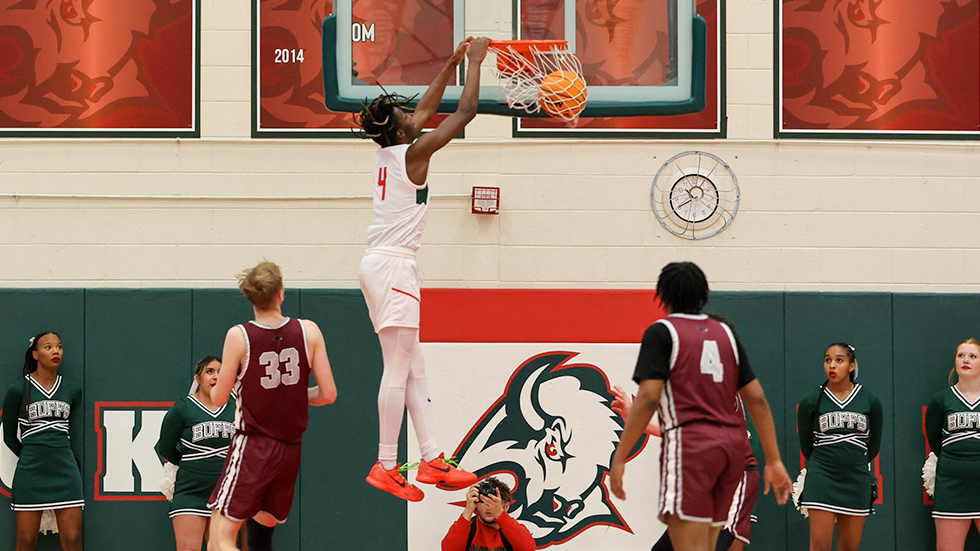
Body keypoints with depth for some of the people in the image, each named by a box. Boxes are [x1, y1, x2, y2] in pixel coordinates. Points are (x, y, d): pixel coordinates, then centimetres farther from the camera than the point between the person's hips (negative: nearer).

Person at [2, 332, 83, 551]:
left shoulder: (72, 390, 11)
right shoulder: (19, 389, 1)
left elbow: (75, 434, 14)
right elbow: (9, 436, 9)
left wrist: (75, 467, 8)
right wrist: (31, 458, 9)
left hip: (65, 473, 2)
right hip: (30, 473, -2)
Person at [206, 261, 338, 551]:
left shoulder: (239, 336, -10)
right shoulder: (308, 331, -1)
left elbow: (218, 399, -2)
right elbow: (328, 394, 0)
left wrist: (217, 386, 22)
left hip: (252, 450, -4)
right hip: (290, 451, 5)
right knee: (263, 526, 23)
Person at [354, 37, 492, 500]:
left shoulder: (388, 151, 11)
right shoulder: (413, 153, -12)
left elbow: (427, 108, 27)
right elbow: (466, 112, -9)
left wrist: (452, 63, 27)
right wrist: (474, 61, 3)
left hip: (379, 264, 10)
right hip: (394, 266, -10)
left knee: (412, 367, 9)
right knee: (398, 370, -9)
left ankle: (431, 458, 10)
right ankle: (386, 467, -10)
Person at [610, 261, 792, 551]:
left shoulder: (662, 332, 1)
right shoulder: (725, 333, 18)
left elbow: (648, 398, -11)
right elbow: (757, 400, 13)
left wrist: (619, 459, -10)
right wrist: (774, 461, 15)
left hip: (689, 443, -7)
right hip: (733, 444, 7)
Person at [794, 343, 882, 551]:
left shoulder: (870, 401, 4)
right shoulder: (811, 402, 0)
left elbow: (873, 445, 14)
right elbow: (806, 446, 10)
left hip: (857, 480, 2)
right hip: (821, 480, -2)